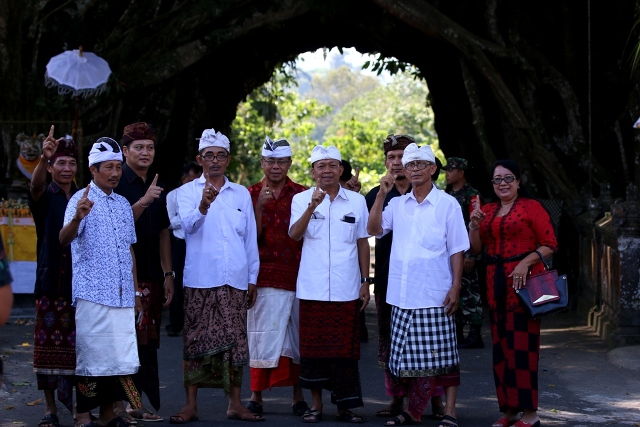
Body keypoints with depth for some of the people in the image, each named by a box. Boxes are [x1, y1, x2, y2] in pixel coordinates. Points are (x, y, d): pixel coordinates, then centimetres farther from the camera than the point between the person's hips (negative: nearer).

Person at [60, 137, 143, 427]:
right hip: (91, 293, -6)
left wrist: (135, 291, 18)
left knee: (119, 357, 6)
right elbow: (64, 239, -19)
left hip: (122, 295, 6)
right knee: (91, 356, -5)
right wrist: (77, 218, -40)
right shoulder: (81, 200, -4)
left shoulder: (123, 205, 16)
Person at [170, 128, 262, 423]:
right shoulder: (187, 191, 5)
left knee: (235, 342, 2)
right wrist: (203, 206, -34)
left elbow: (251, 240, 15)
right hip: (199, 280, -2)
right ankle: (191, 404, 2)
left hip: (235, 280, 2)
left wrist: (252, 278, 11)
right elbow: (188, 224, -14)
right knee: (195, 341, -2)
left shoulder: (241, 194, 14)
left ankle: (235, 403, 8)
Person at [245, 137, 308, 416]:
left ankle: (298, 396, 12)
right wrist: (259, 206, -12)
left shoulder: (301, 194, 7)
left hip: (297, 275, 0)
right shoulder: (251, 194, 7)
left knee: (297, 337, 4)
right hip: (265, 276, 0)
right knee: (262, 337, 0)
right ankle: (256, 396, 7)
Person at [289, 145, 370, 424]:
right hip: (312, 289, -1)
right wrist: (312, 206, -25)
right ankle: (316, 403, 15)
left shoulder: (357, 201, 8)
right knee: (313, 347, 4)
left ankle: (344, 404, 11)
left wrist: (366, 282, 7)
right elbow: (294, 234, -12)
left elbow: (362, 243, 11)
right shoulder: (302, 200, 3)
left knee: (345, 348, 2)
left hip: (346, 290, 1)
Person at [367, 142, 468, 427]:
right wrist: (382, 194, -6)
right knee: (407, 357, 8)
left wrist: (456, 286, -8)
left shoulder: (447, 204, 0)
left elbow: (456, 250, -1)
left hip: (435, 296, -4)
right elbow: (374, 229, 1)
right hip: (402, 294, 4)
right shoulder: (398, 204, 11)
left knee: (442, 356, -3)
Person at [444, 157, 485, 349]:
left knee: (469, 292, -6)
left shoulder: (472, 195, -8)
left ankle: (475, 335, -4)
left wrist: (471, 255, -19)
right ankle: (457, 333, 18)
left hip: (466, 253, -8)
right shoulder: (446, 196, 16)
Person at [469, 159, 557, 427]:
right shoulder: (487, 211, 15)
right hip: (496, 283, 6)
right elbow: (476, 249, 14)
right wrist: (474, 225, -2)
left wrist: (525, 262, -20)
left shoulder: (531, 207, -3)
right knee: (501, 346, 7)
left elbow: (549, 245, -8)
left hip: (524, 281, -6)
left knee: (522, 345, -8)